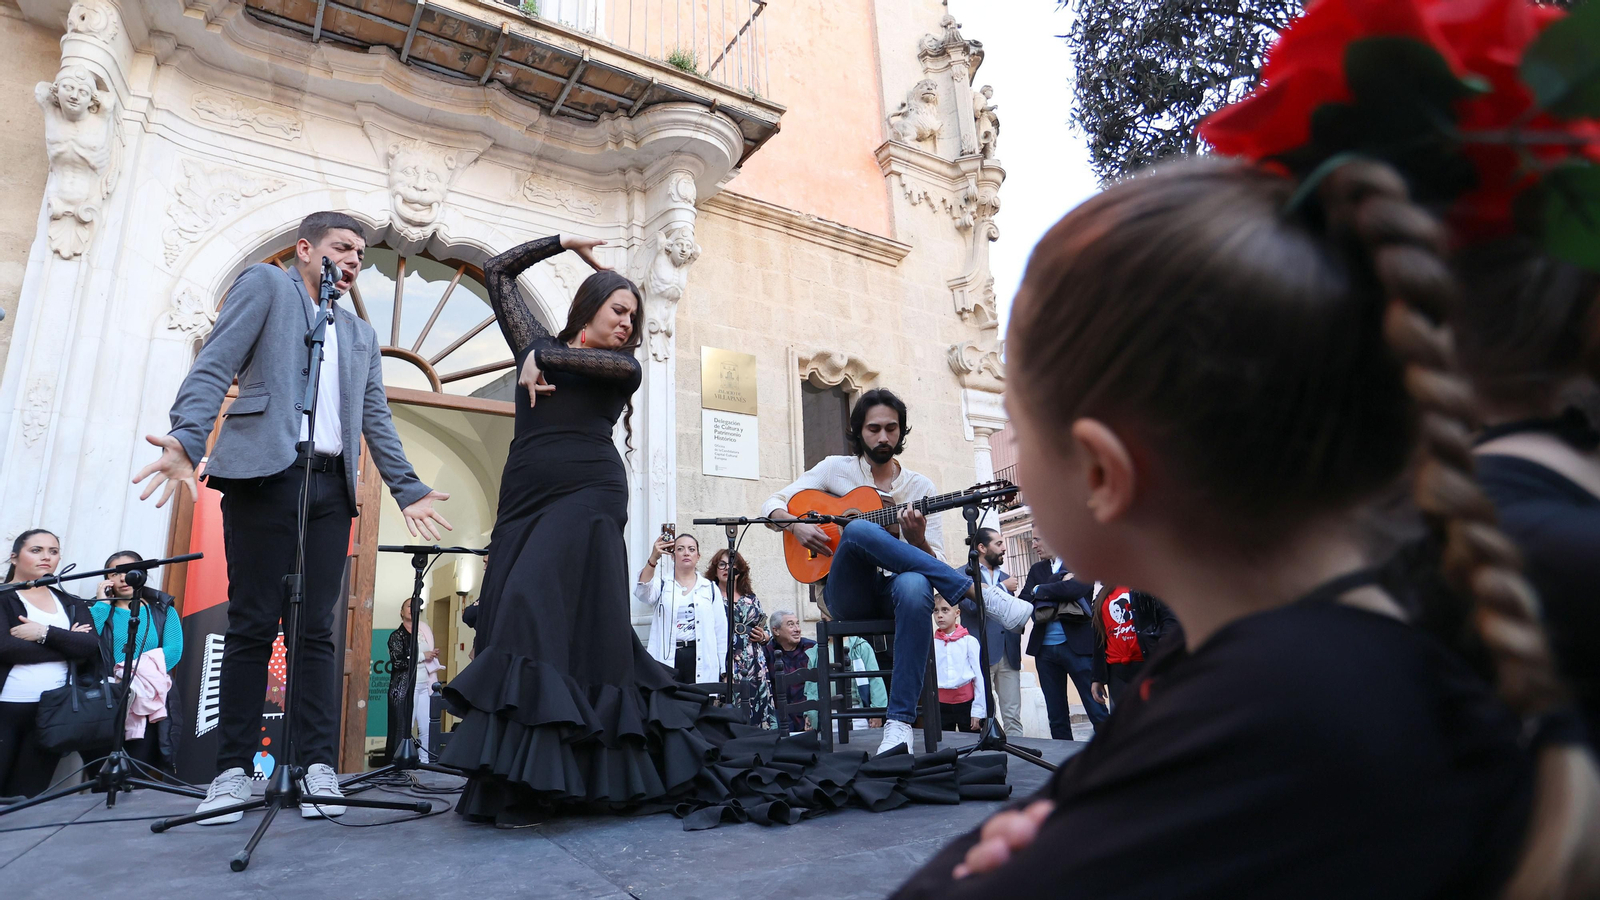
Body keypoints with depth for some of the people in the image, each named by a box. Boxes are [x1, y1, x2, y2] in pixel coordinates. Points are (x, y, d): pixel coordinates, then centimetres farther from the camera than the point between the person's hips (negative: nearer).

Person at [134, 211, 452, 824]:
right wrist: (187, 440, -18)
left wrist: (408, 490, 12)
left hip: (331, 487, 4)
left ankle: (318, 766, 0)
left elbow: (377, 422, 21)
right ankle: (233, 769, 5)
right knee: (252, 625, -3)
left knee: (317, 630, 0)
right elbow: (215, 366, -2)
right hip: (266, 474, -4)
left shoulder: (361, 337, 25)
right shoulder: (265, 284, 11)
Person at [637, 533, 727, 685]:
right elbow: (642, 592, -14)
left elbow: (721, 631, 10)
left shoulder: (710, 588, 12)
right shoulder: (662, 584, 10)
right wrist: (653, 559, -28)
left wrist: (724, 672, 6)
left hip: (702, 661, 1)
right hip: (667, 659, -1)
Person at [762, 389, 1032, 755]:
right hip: (847, 595, 0)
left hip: (894, 589, 1)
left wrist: (917, 540, -17)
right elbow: (772, 504, 10)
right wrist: (796, 524, -12)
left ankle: (900, 723, -35)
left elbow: (936, 563, 6)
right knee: (859, 529, -35)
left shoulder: (920, 487, 11)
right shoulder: (836, 469, 10)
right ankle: (983, 595, -33)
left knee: (915, 587, -39)